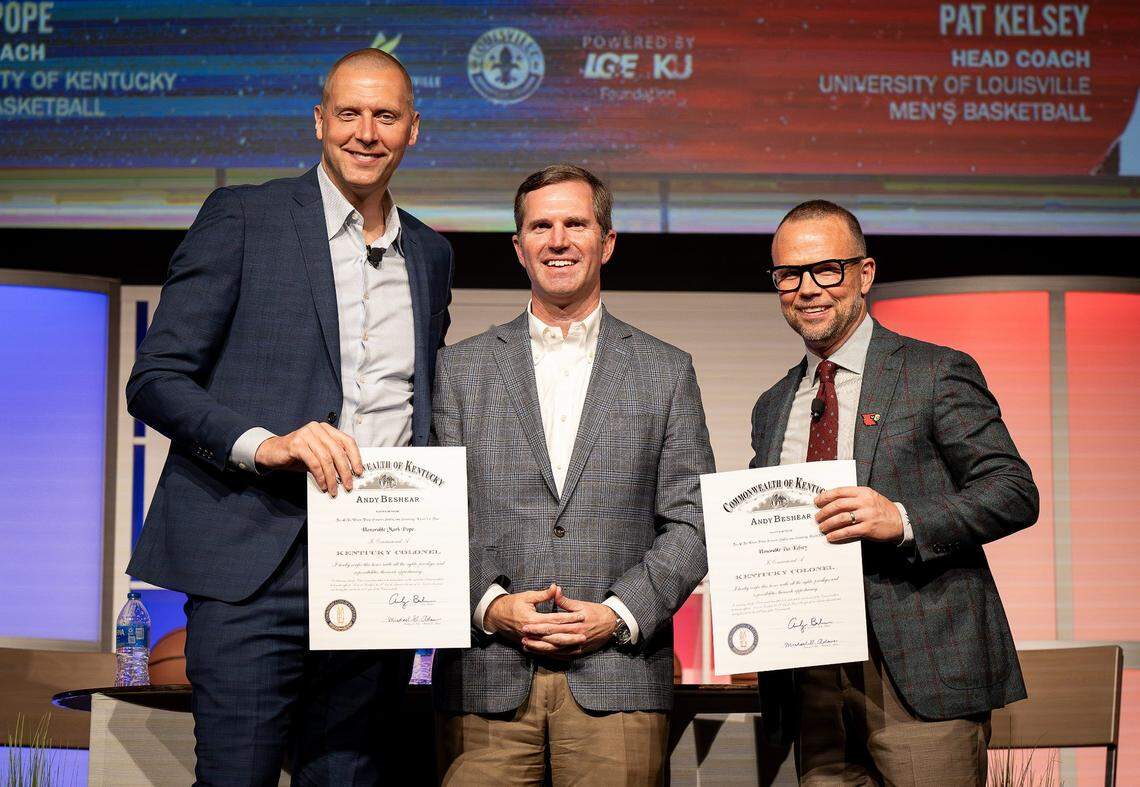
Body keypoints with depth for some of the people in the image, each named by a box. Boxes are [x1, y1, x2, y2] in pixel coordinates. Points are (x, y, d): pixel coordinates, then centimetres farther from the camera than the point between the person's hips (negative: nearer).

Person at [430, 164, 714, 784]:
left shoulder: (666, 372, 10)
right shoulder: (460, 367, 11)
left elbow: (691, 524, 5)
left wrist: (619, 614, -7)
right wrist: (488, 605, -8)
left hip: (617, 682, 0)